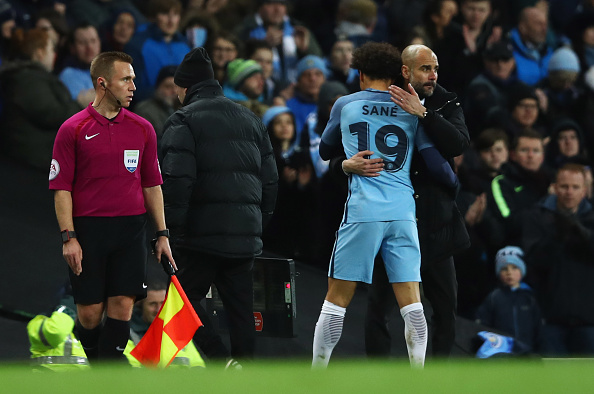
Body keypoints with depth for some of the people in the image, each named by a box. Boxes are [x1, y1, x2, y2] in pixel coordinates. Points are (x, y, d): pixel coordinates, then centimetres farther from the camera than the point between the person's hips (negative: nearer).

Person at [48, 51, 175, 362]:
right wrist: (68, 237, -10)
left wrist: (162, 234, 9)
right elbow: (61, 187, -1)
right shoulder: (72, 130, 0)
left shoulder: (142, 129, 10)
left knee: (123, 303, -6)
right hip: (88, 230, -2)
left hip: (131, 229, 3)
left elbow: (152, 184, 15)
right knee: (90, 310, -2)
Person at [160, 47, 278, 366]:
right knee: (240, 307, 8)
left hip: (203, 232, -6)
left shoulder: (184, 120, -3)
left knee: (186, 297, 3)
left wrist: (172, 229, -12)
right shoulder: (250, 120, 18)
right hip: (245, 233, 6)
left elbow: (176, 180, -15)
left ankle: (223, 363, -13)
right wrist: (259, 222, 21)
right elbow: (270, 179, 17)